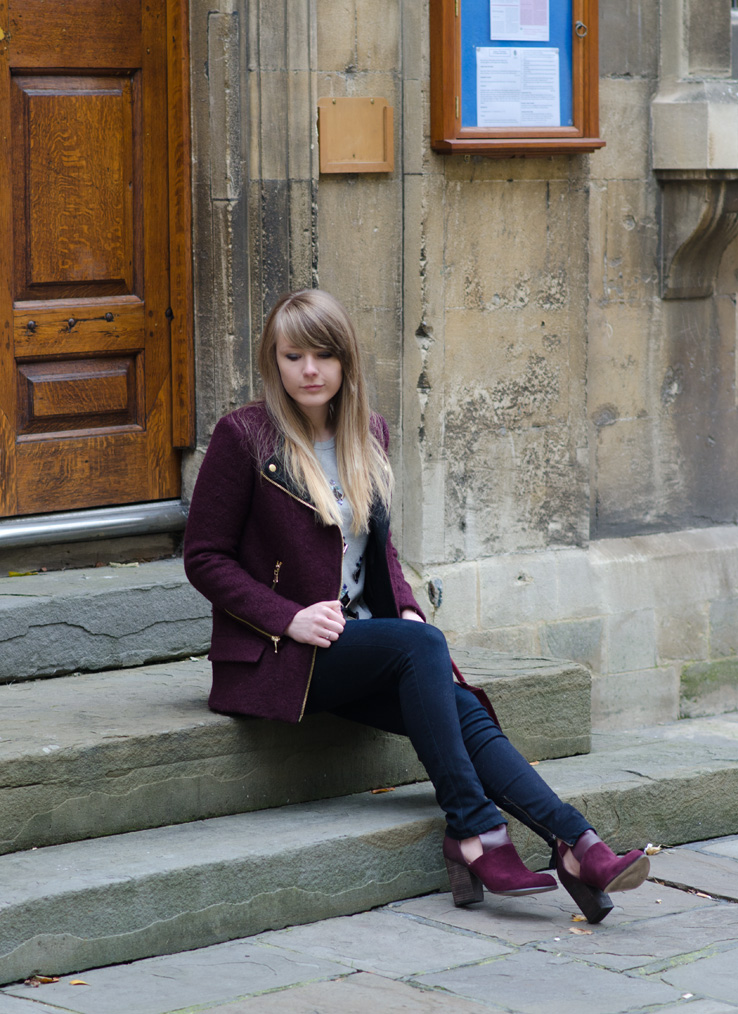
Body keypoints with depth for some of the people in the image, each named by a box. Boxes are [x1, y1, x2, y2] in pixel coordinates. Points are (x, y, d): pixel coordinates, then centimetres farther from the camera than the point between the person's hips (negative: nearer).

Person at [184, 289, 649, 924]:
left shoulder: (369, 434, 12)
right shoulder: (245, 436, -6)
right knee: (421, 646, -31)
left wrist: (406, 610, 3)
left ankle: (578, 848, -35)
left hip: (361, 641, 5)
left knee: (462, 710, -22)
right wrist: (289, 617, -17)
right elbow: (205, 557, -6)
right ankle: (476, 834, -30)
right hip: (277, 656, -5)